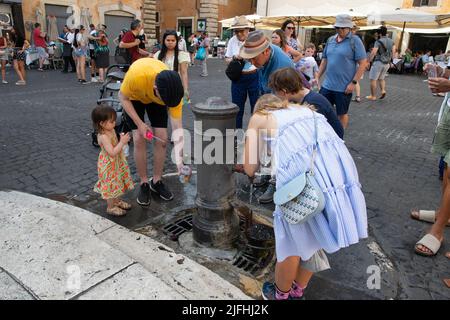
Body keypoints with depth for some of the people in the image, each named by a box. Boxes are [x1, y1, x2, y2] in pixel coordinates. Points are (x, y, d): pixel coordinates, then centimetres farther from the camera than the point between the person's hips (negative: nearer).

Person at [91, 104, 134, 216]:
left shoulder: (111, 130, 0)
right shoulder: (103, 136, -28)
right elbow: (112, 152, -32)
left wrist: (122, 140, -2)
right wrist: (122, 142, -30)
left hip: (116, 163, 9)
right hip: (108, 166, -9)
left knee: (117, 183, 23)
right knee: (110, 185, 6)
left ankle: (117, 201, 42)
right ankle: (111, 207, 23)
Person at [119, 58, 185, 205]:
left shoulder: (174, 89, -36)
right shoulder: (136, 75, -43)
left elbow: (177, 127, -30)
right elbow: (123, 97, -20)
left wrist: (179, 159, -36)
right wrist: (140, 124, -28)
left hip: (156, 99, 2)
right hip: (134, 96, -1)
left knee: (162, 139, -6)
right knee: (139, 140, -10)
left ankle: (157, 181, 14)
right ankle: (144, 184, 6)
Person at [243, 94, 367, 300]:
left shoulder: (258, 118, 18)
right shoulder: (302, 108, 32)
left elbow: (250, 169, 16)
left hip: (301, 171, -5)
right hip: (337, 163, 6)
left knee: (293, 239, 16)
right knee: (314, 235, 23)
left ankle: (280, 295, 40)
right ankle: (298, 291, 44)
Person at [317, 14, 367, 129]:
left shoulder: (355, 41, -7)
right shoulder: (330, 40, 9)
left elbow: (363, 63, -9)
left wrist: (353, 83, -15)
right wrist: (317, 77, 12)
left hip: (344, 87, -5)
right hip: (327, 85, 5)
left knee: (342, 114, 9)